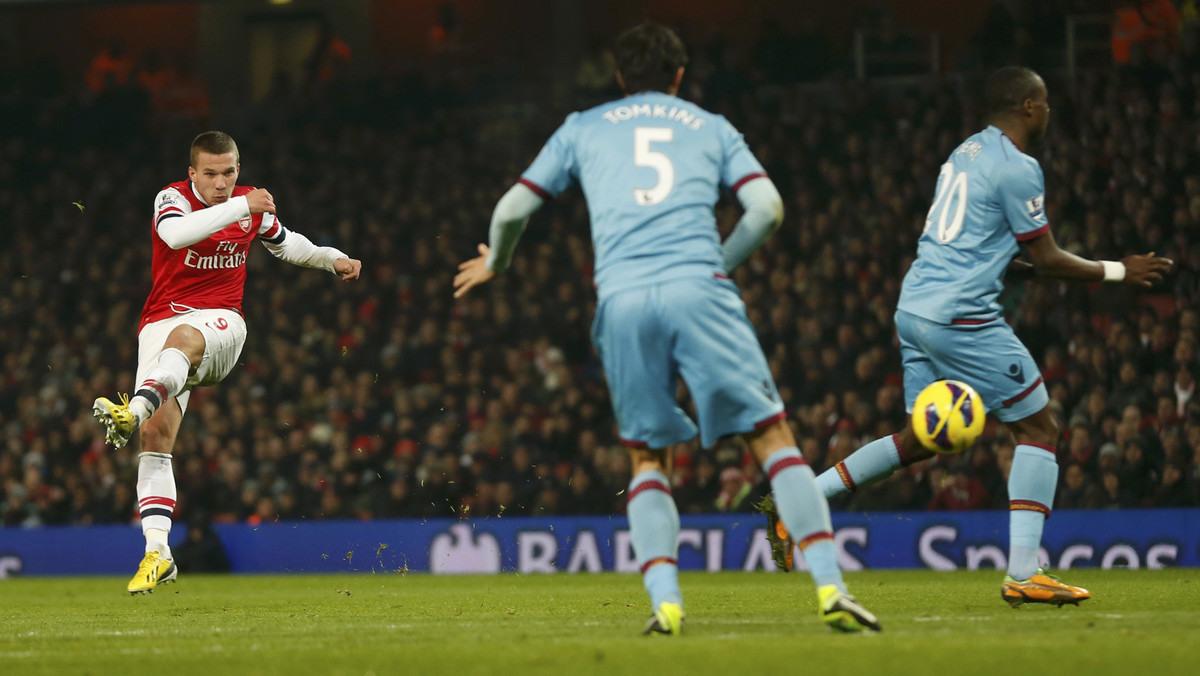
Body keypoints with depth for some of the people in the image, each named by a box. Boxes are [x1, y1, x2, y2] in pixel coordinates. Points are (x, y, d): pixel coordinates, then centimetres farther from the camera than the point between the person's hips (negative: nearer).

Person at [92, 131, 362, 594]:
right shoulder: (172, 198, -6)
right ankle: (157, 553, -10)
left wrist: (333, 259, 17)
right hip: (161, 323, 0)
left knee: (183, 337, -38)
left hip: (220, 322, 0)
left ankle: (133, 410, -63)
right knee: (156, 435, -12)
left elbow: (285, 243, 30)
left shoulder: (252, 204, 8)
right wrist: (240, 207, -34)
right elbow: (176, 233, -31)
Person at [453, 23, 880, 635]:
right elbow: (767, 206, 9)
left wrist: (494, 264, 43)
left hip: (621, 299, 1)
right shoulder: (710, 127, 22)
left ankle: (664, 600, -7)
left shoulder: (582, 128, 24)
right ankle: (830, 588, -13)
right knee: (772, 436, 1)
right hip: (697, 289, -1)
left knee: (646, 458, 14)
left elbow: (512, 209, 23)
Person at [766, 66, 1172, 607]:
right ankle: (1023, 575, -8)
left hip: (916, 308, 9)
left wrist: (1030, 270, 26)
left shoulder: (967, 153, 18)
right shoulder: (1016, 168, -10)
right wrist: (1118, 272, 6)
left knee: (923, 439, 19)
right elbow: (1048, 260, -6)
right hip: (961, 315, -9)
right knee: (1038, 428, -2)